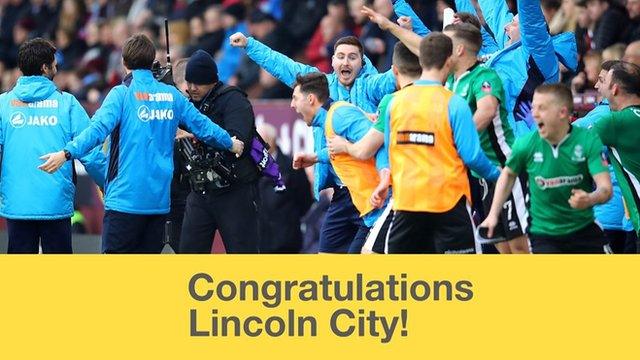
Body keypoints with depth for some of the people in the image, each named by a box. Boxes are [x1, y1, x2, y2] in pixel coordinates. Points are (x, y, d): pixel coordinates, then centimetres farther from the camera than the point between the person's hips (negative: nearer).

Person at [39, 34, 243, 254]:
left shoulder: (122, 94, -7)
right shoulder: (172, 96, 8)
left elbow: (99, 129, -21)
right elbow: (202, 126, 17)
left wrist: (67, 153, -28)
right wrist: (230, 144, 34)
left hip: (125, 199, -5)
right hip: (159, 200, 5)